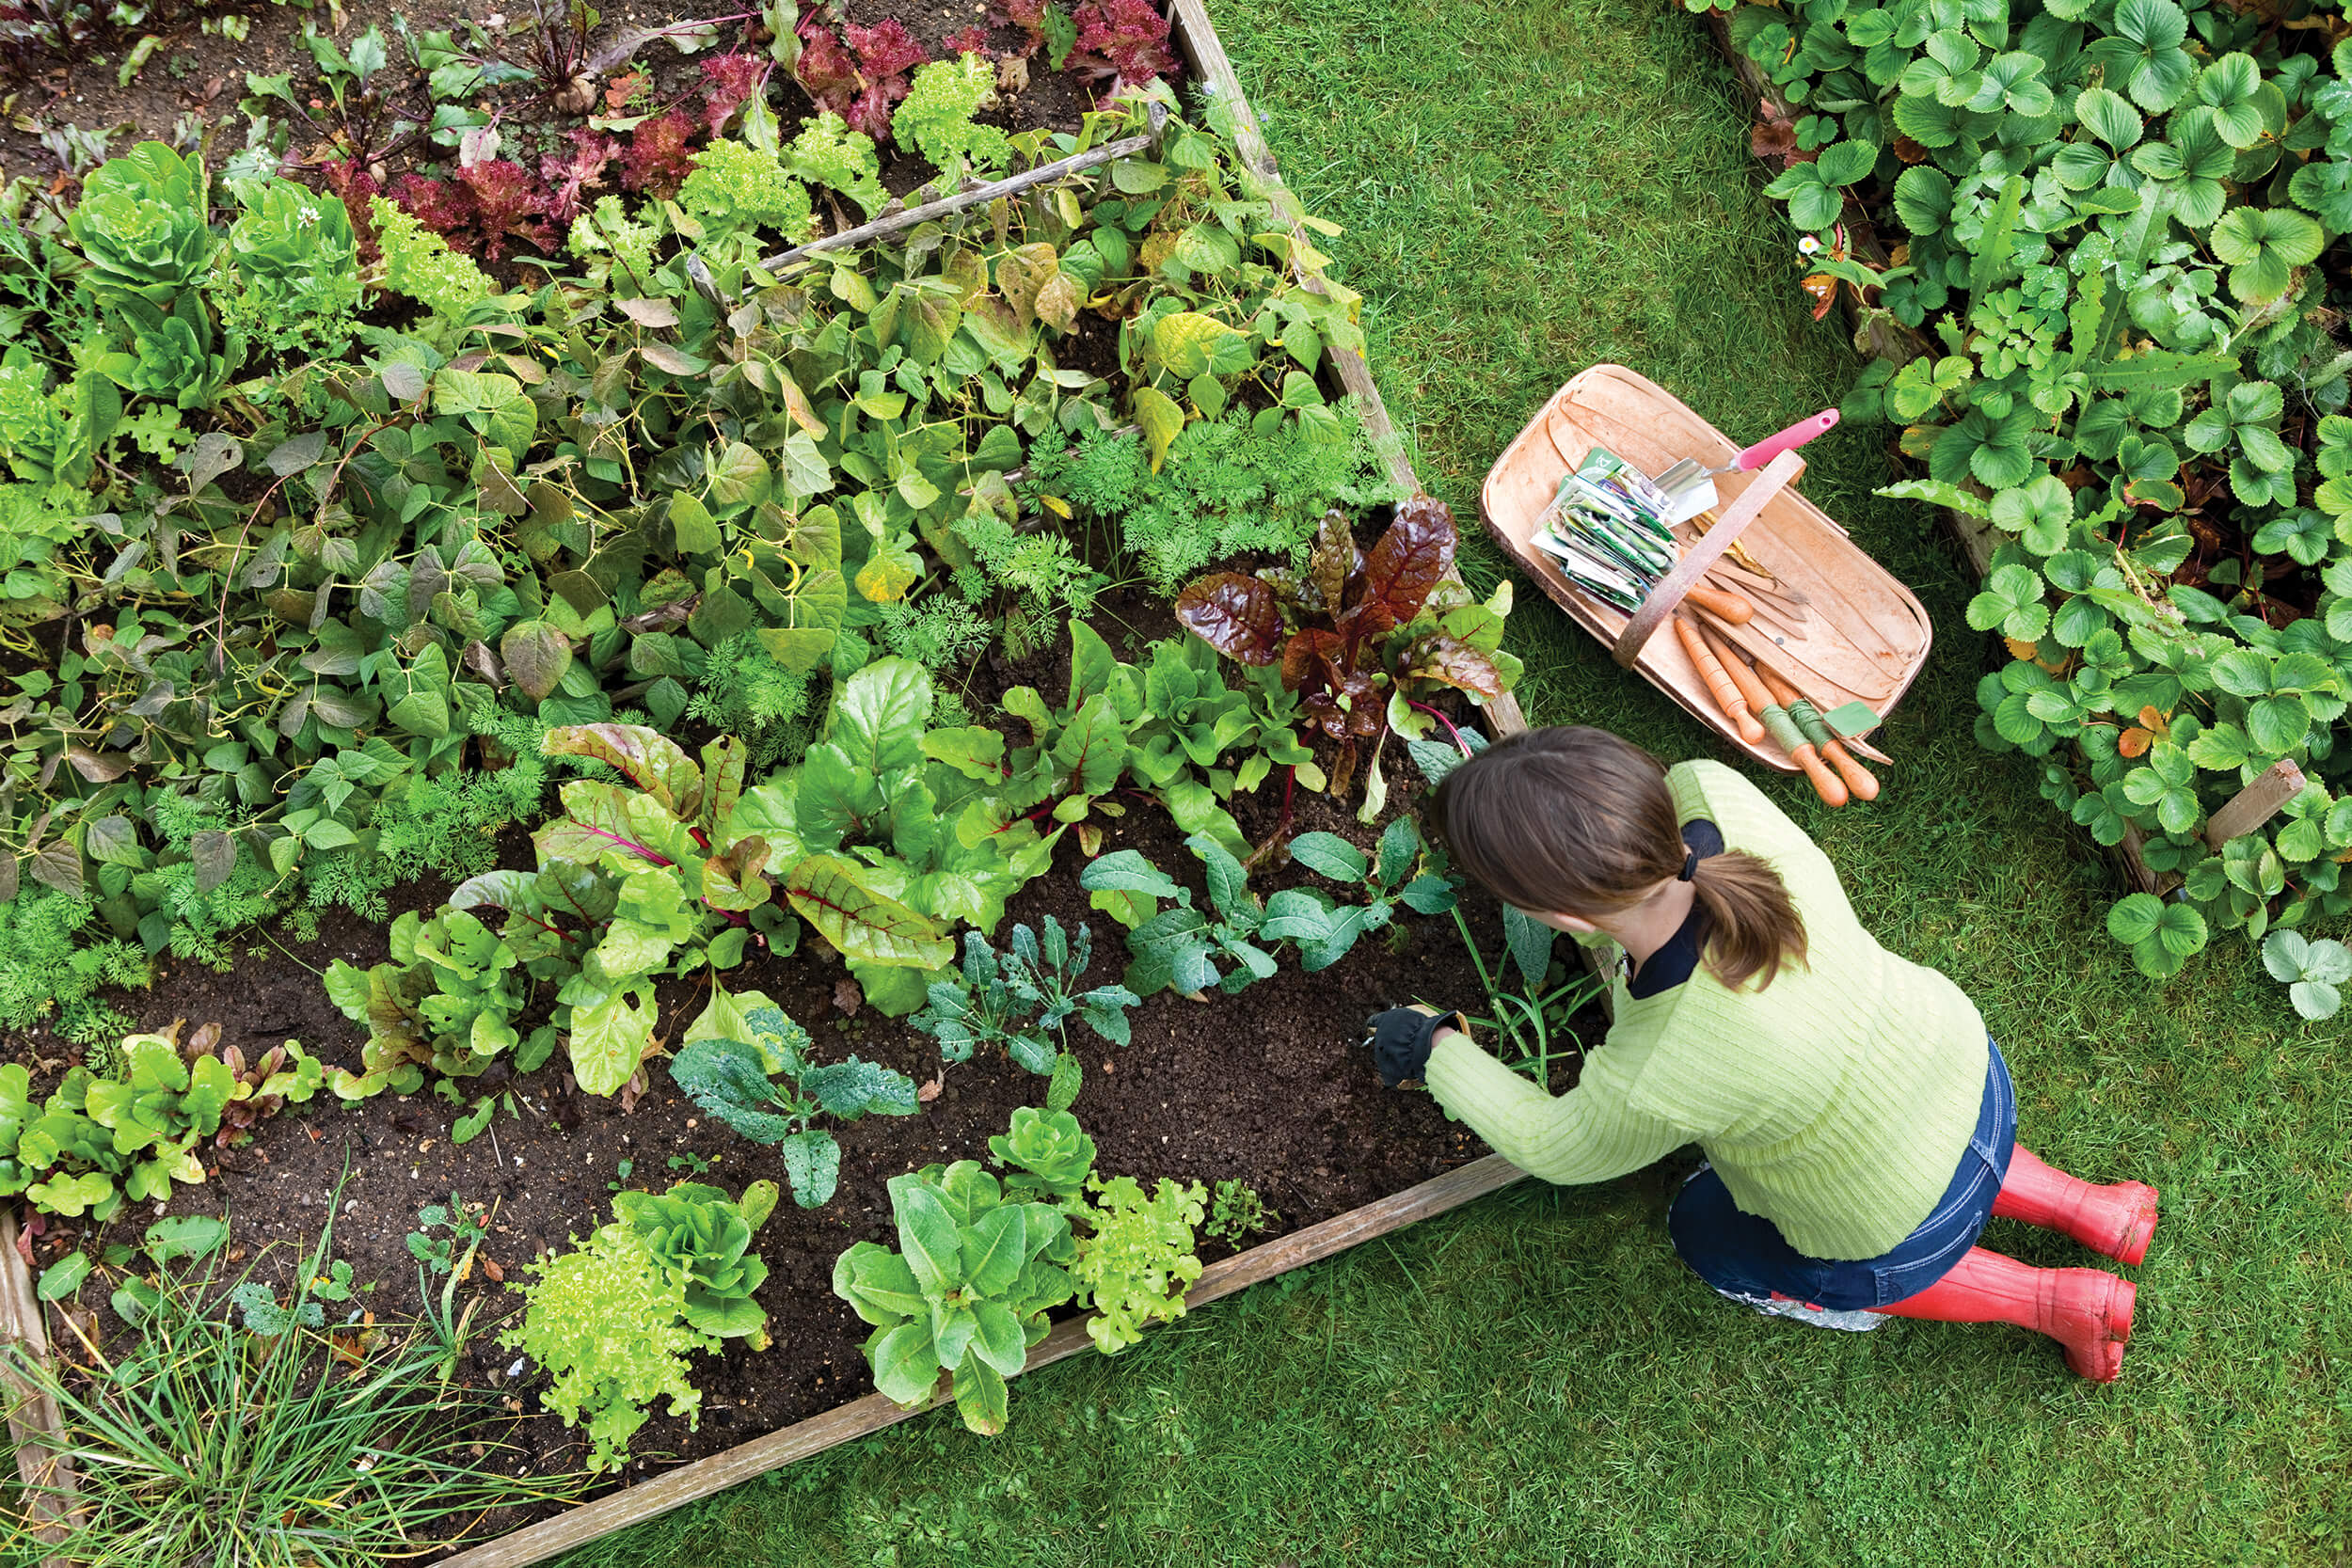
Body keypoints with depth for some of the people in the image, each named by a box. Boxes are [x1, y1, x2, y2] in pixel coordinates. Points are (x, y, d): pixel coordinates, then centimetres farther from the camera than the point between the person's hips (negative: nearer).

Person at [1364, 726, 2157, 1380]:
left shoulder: (1654, 1086, -42)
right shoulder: (1711, 793, -32)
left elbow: (1557, 1149, -17)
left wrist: (1438, 1051, -3)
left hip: (1905, 1229, -5)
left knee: (1711, 1234, 26)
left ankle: (2053, 1302, 25)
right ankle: (2089, 1209, 35)